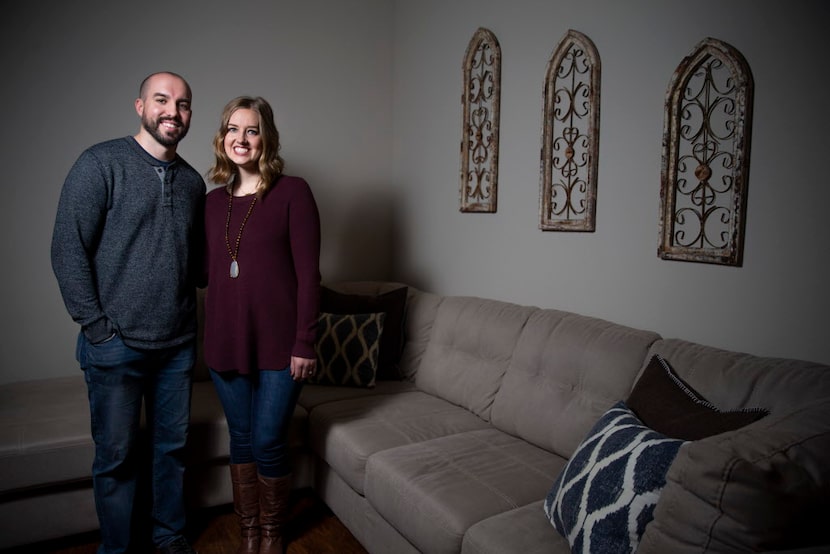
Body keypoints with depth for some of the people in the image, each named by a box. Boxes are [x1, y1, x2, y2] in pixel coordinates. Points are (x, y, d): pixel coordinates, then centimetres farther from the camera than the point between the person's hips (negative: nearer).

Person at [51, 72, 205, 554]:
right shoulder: (101, 163, -6)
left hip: (178, 344, 5)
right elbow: (68, 248, -10)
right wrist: (96, 325, -13)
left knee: (173, 445, 16)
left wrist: (190, 315, 6)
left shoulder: (192, 181, 9)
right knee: (117, 455, 9)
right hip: (116, 345, -4)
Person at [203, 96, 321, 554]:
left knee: (268, 442, 4)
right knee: (241, 439, 15)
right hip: (226, 341, 5)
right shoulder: (213, 201, 9)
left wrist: (304, 343, -13)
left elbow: (307, 273, -10)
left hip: (278, 343, -4)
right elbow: (206, 272, 16)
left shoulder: (292, 192, -6)